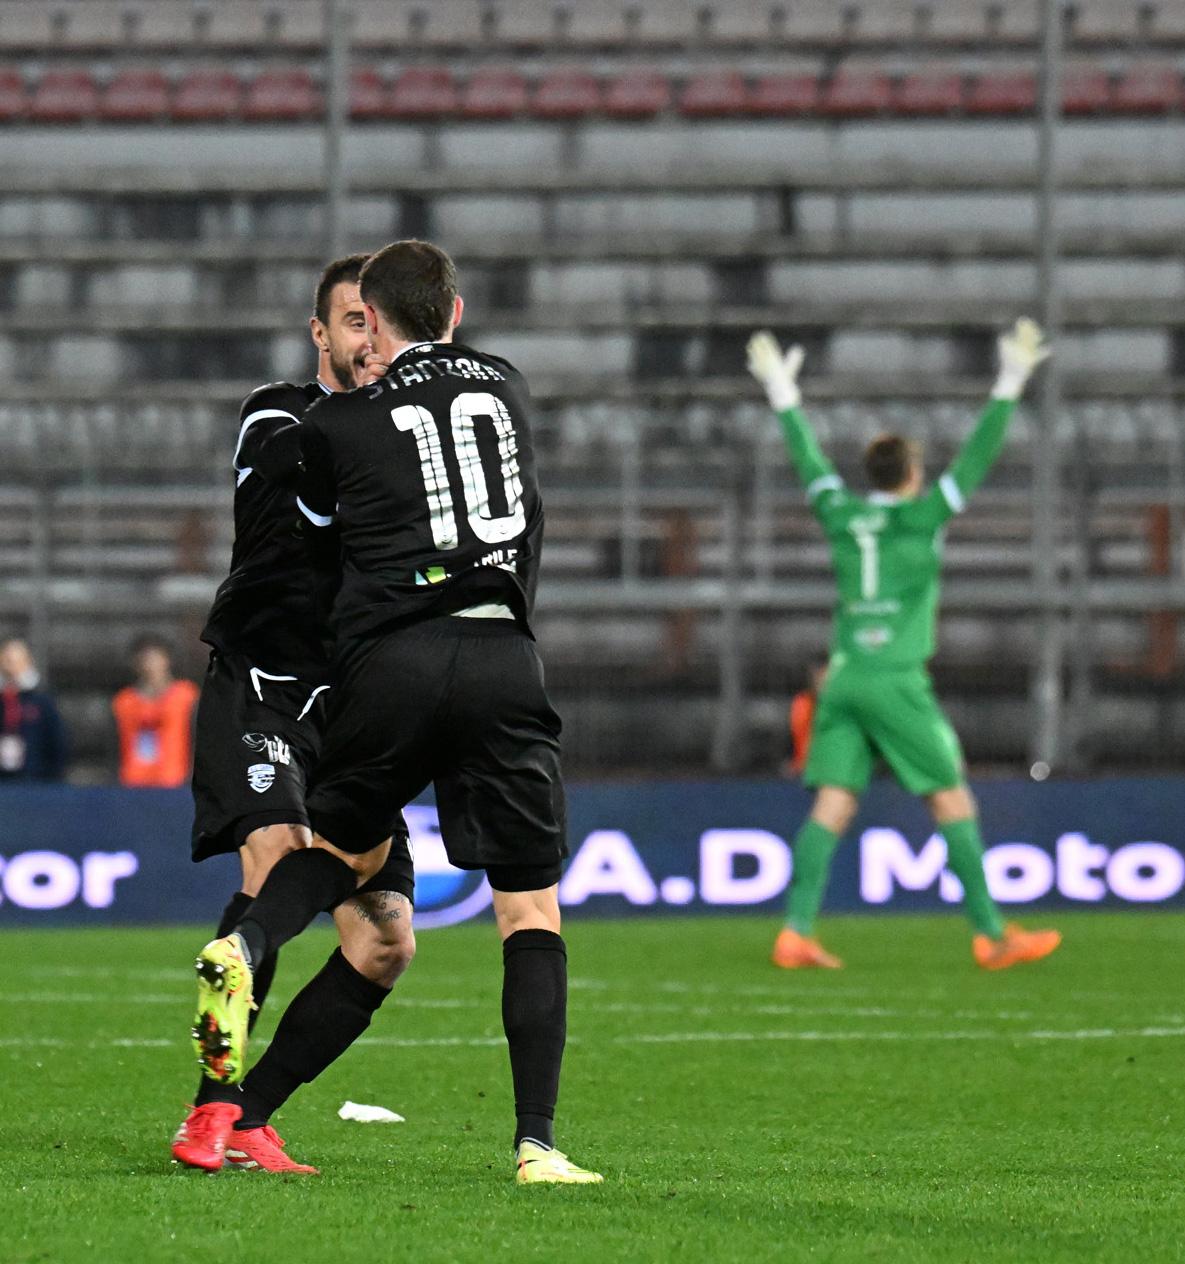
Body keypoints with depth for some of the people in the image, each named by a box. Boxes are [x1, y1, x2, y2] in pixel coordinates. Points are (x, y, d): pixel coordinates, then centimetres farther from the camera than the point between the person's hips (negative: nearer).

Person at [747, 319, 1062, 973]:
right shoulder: (922, 516, -4)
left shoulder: (841, 515, 8)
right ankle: (992, 935, -1)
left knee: (832, 807, 1)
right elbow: (979, 453, -4)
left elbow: (807, 455, 22)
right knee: (953, 801, 0)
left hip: (843, 678, 5)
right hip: (897, 680, -5)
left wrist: (783, 392, 35)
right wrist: (1011, 381, 0)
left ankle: (796, 933, -9)